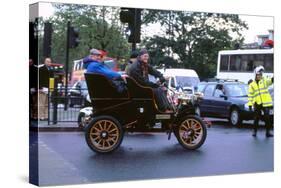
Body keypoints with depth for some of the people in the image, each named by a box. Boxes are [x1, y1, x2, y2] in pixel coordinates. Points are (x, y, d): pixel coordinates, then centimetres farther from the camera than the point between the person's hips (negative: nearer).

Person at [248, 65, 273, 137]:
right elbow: (250, 95, 3)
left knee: (267, 118, -1)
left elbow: (271, 80, -17)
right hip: (257, 104, 0)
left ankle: (268, 132, 6)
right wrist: (250, 104, -4)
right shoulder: (252, 85, 5)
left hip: (266, 103, 0)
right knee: (256, 118, 6)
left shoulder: (265, 80, 6)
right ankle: (254, 131, 19)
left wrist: (273, 78, -39)